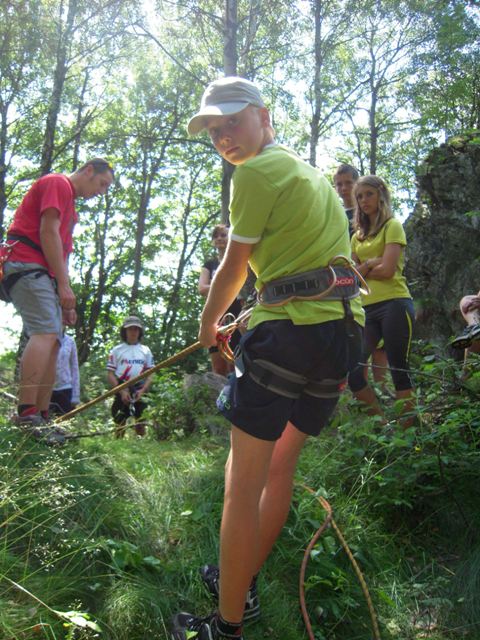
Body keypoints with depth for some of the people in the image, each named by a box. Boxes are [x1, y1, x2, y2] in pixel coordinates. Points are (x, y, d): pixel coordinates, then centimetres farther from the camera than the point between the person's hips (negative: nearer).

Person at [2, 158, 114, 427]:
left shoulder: (69, 201, 28)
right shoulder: (58, 183, 0)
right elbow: (48, 232, -13)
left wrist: (65, 302, 19)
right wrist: (64, 285, -16)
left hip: (41, 273, 10)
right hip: (27, 264, -10)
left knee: (53, 342, 3)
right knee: (46, 333, -24)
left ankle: (41, 421, 1)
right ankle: (27, 417, -32)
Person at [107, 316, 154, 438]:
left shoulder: (146, 350, 13)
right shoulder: (116, 350, 7)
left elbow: (150, 374, 10)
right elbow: (110, 374, 2)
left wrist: (142, 390, -7)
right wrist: (122, 391, -10)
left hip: (140, 392, 2)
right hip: (122, 391, -2)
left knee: (141, 424, 2)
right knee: (120, 423, -4)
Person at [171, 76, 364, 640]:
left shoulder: (256, 172, -4)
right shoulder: (308, 171, 24)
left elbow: (232, 268, 1)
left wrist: (207, 323, 19)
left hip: (291, 329, -9)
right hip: (344, 325, 10)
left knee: (243, 482, -1)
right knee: (280, 465, 19)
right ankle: (243, 583, 34)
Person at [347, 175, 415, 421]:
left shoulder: (392, 226, 2)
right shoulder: (358, 235, 20)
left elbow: (387, 270, -10)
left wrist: (360, 270, 4)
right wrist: (370, 265, -8)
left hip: (394, 303, -6)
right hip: (367, 308, 6)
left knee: (398, 370, -5)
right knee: (350, 370, -3)